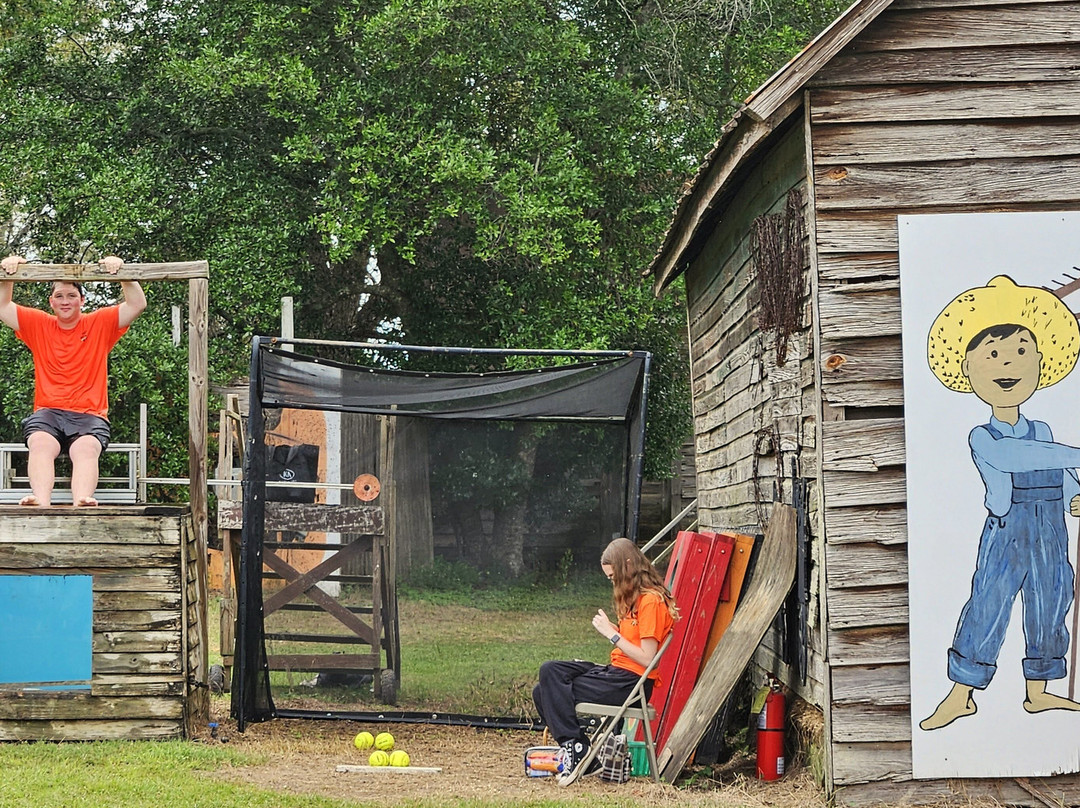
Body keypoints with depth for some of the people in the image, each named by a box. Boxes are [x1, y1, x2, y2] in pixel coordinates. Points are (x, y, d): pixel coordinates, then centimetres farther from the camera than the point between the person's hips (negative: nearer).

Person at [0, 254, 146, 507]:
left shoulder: (101, 324, 14)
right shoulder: (38, 325, 19)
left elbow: (137, 304, 7)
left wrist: (122, 273, -5)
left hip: (89, 415, -1)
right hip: (47, 412, 1)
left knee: (86, 449, -35)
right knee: (41, 445, -34)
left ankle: (81, 502, -59)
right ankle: (41, 502, -57)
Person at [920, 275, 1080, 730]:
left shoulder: (1041, 432, 9)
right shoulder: (981, 439, -8)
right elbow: (1018, 457, -26)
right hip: (1005, 535, -5)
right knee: (986, 607, -6)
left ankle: (1038, 692, 21)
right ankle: (960, 696, 1)